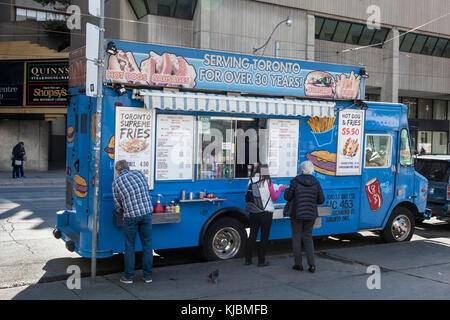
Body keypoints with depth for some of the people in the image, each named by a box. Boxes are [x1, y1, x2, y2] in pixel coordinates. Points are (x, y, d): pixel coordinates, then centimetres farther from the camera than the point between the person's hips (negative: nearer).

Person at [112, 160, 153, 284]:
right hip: (147, 212, 3)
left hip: (131, 216, -2)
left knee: (129, 246, 9)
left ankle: (128, 276, 16)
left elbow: (118, 205, 8)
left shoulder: (116, 183, 2)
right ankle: (148, 276, 16)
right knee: (147, 244, 11)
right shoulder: (139, 173, 8)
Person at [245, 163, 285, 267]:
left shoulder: (251, 181, -1)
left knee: (252, 236, 13)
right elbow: (274, 197, -3)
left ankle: (248, 259, 18)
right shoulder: (268, 182, -13)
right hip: (266, 212, -4)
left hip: (253, 212, 4)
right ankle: (261, 261, 10)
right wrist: (280, 189, 14)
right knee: (264, 237, 6)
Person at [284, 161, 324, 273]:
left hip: (297, 214, -3)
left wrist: (287, 190, 16)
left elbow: (287, 197, -5)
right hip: (310, 215, 3)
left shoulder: (295, 181, -11)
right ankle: (312, 264, 5)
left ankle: (298, 264, 14)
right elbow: (321, 200, 4)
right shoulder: (316, 183, -2)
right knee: (308, 238, 14)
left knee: (296, 238, 10)